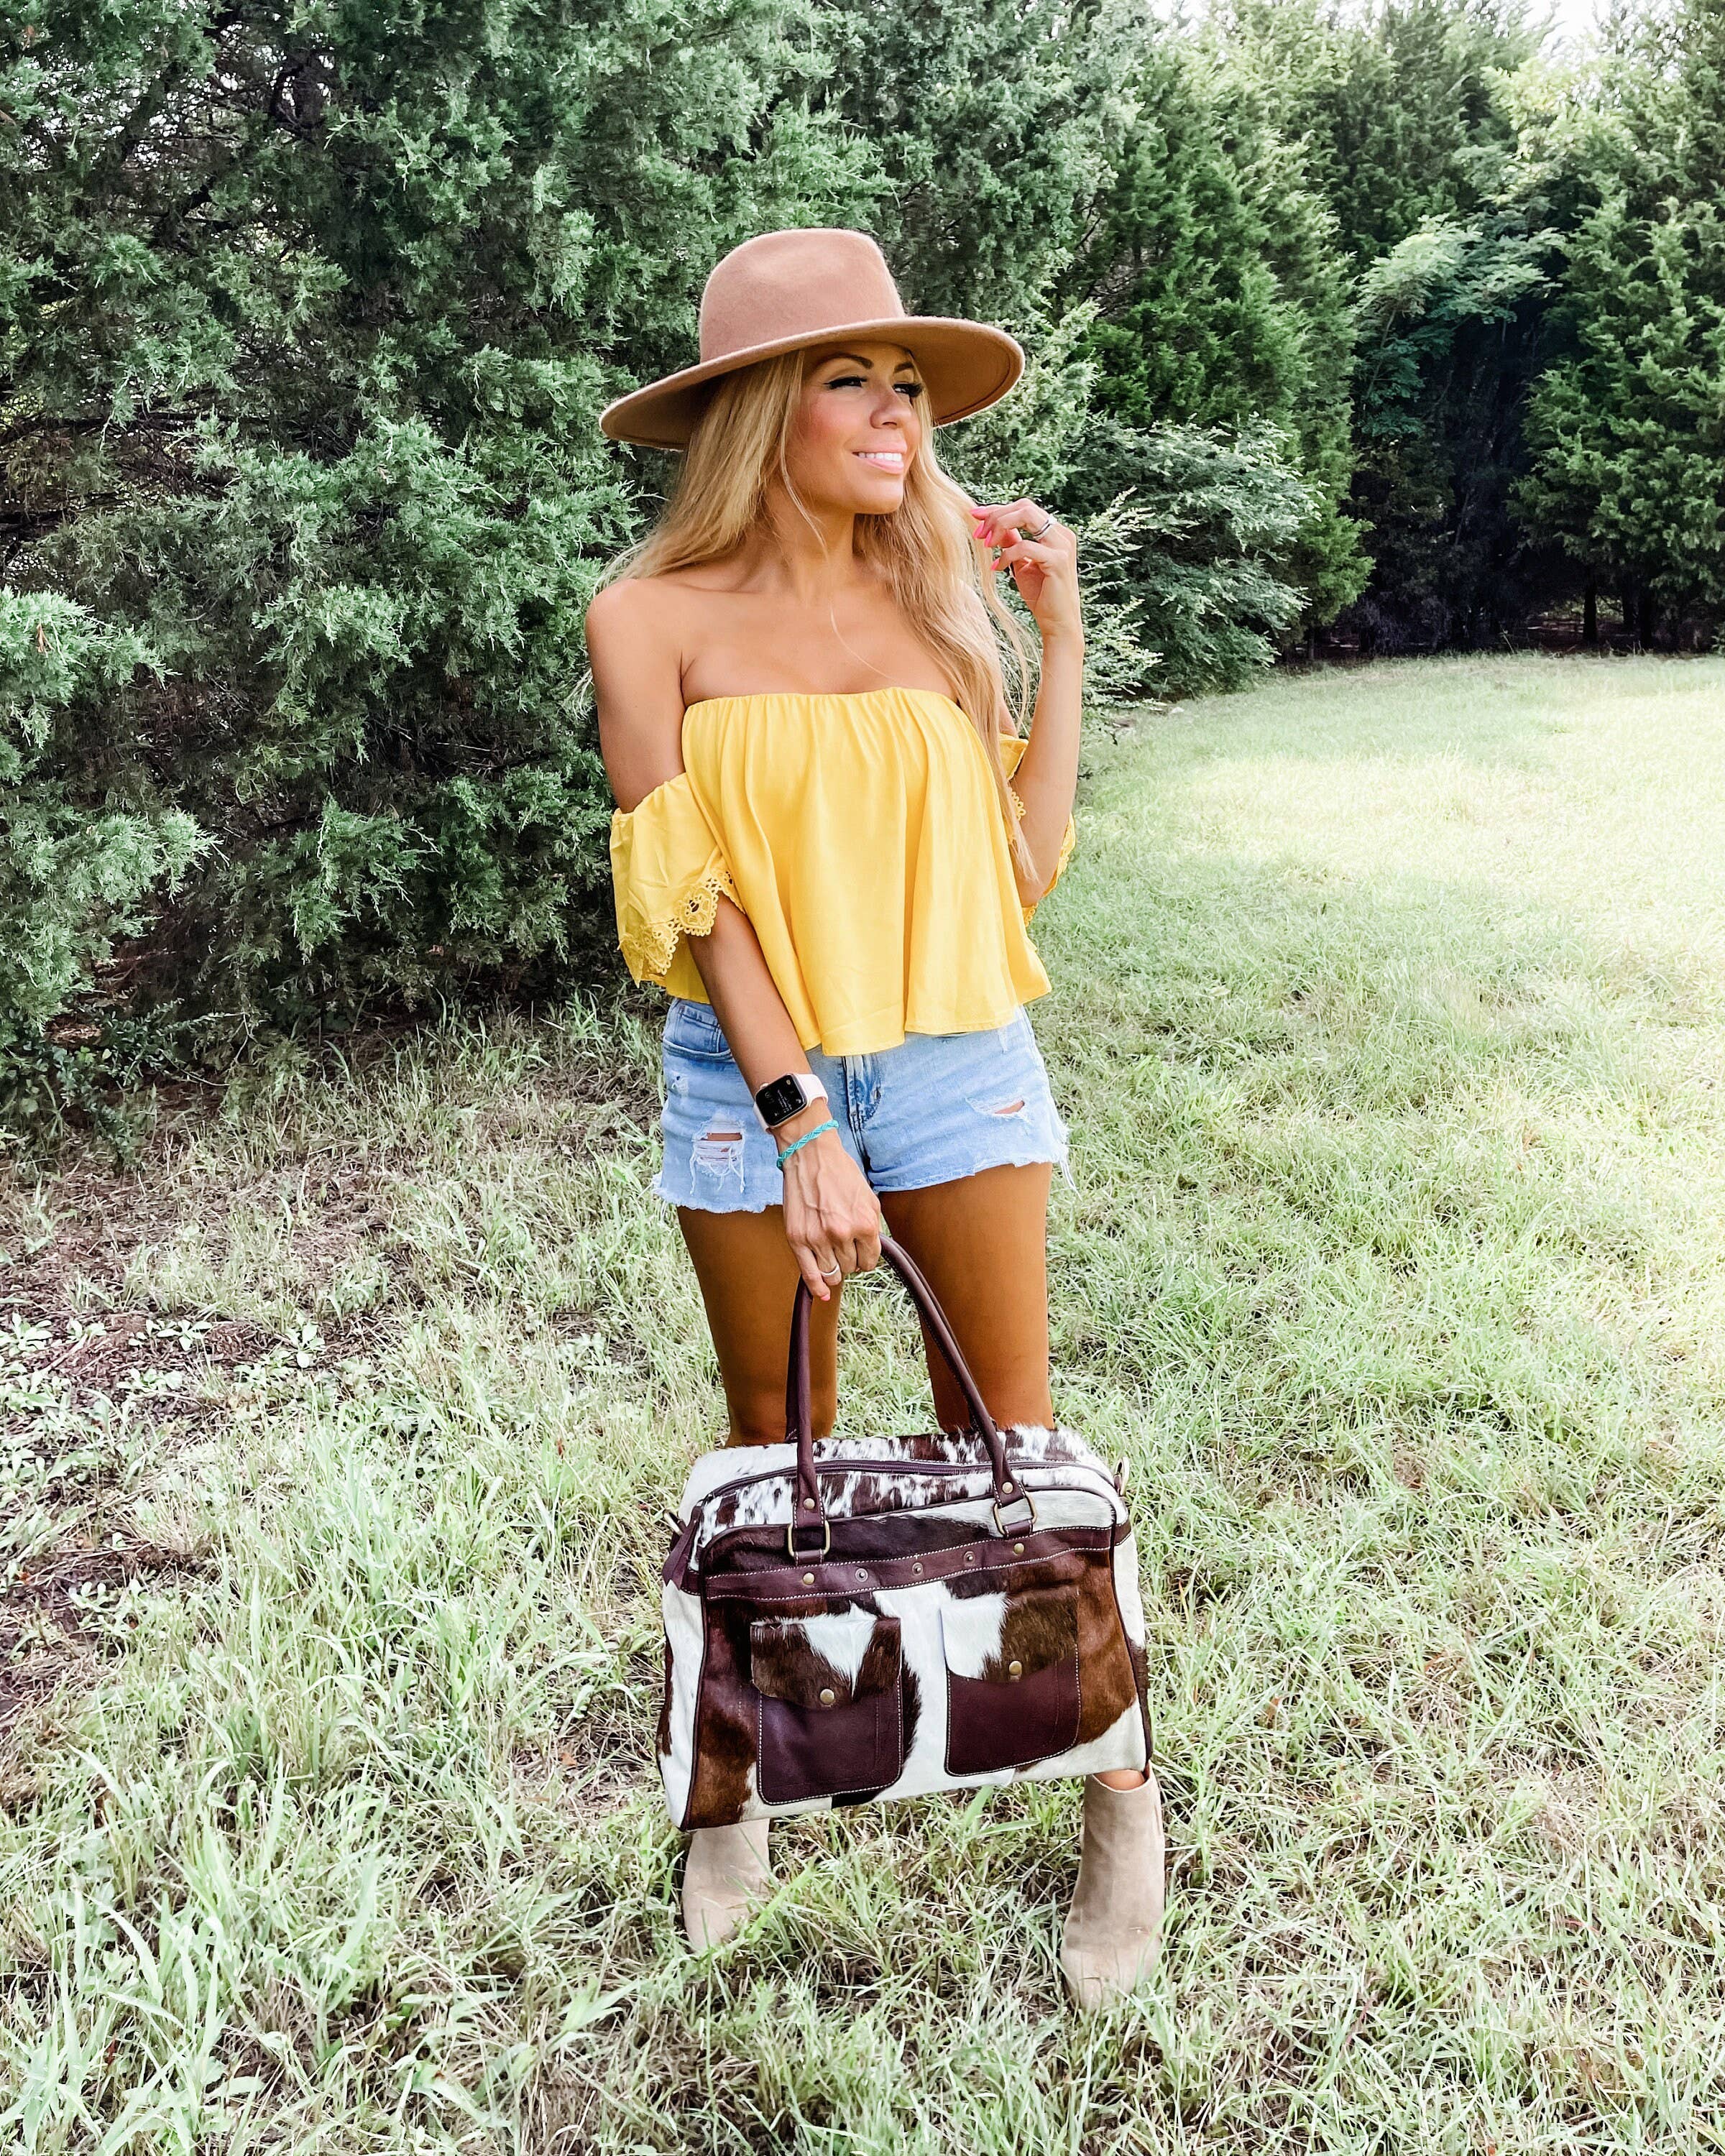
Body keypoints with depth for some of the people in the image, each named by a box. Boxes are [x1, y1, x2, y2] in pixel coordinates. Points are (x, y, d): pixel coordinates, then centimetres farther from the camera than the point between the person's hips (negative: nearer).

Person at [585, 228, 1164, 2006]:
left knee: (1005, 1441, 5)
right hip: (750, 1074, -1)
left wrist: (1058, 626, 0)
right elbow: (690, 894, -9)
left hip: (955, 1062, 2)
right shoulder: (656, 619, -3)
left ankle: (1118, 1796, 23)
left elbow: (1024, 865, 1)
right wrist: (801, 1126, -16)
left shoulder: (935, 600, 5)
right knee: (774, 1451, 12)